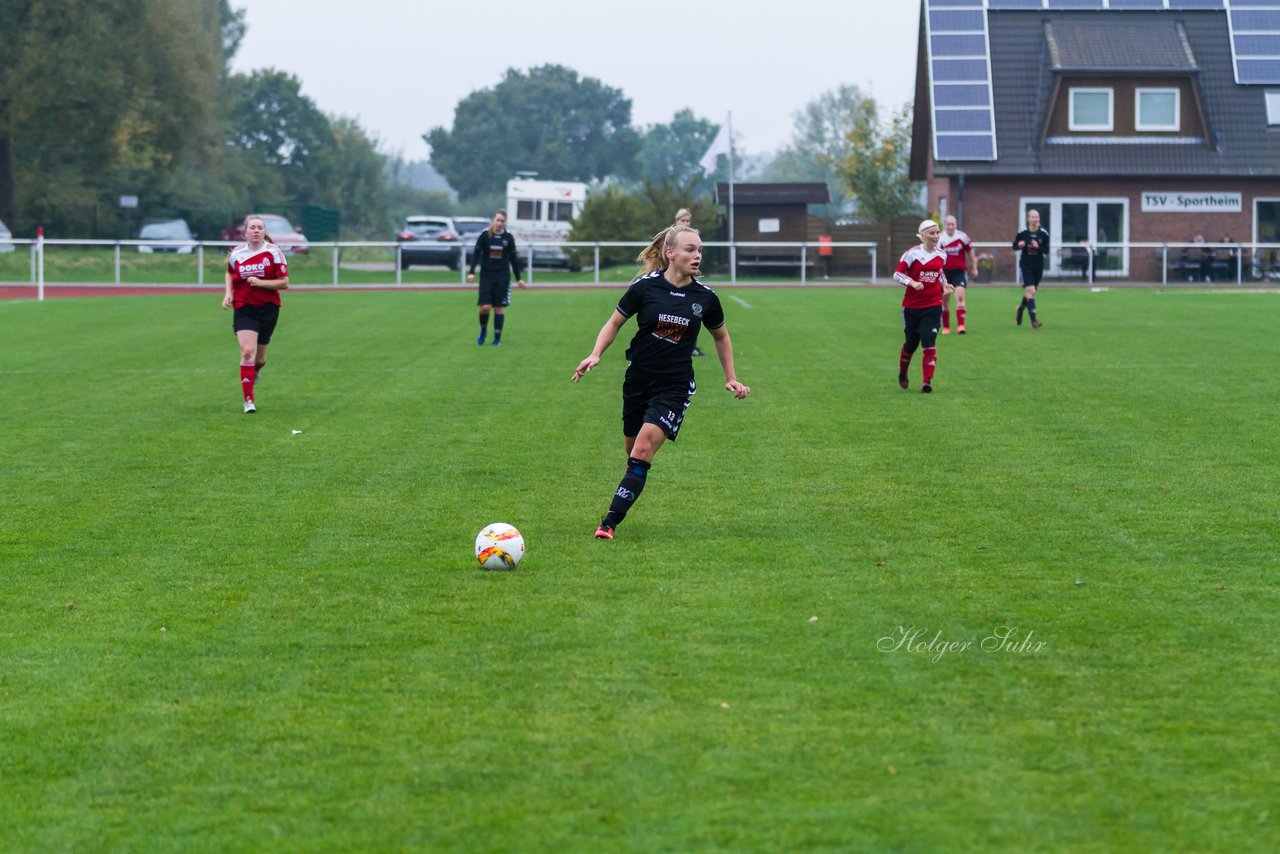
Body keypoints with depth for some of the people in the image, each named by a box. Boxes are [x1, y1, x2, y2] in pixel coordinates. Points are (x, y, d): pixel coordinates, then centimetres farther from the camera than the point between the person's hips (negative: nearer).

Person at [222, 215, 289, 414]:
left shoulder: (273, 252, -7)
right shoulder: (237, 254, 0)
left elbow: (284, 283, -8)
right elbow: (230, 273, 22)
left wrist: (261, 282, -22)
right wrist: (228, 293, 4)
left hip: (268, 308, 0)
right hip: (243, 308, 0)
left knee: (259, 357, 10)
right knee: (247, 351, -18)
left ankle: (255, 371, 49)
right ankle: (248, 401, -14)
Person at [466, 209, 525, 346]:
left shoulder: (508, 237, 1)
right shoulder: (485, 235, -4)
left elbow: (513, 258, 9)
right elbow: (476, 254, -3)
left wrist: (519, 278, 10)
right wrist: (471, 272, -15)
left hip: (503, 277, 1)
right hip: (486, 276, -1)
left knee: (499, 308, 2)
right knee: (485, 307, -10)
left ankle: (497, 338, 11)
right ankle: (483, 331, 17)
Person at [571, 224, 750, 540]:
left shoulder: (705, 297, -2)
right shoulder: (645, 286, -6)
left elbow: (721, 337, 16)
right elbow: (615, 323, 5)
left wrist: (731, 378, 14)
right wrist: (596, 355, -10)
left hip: (675, 386, -1)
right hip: (638, 380, 1)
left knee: (642, 451, -15)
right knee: (631, 449, 10)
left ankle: (610, 522, -18)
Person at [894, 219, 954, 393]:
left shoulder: (941, 255, 5)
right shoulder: (912, 254, -11)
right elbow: (897, 274, -11)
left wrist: (944, 285, 5)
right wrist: (913, 283, -27)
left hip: (933, 306, 2)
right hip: (912, 306, -2)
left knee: (929, 343, -12)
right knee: (910, 344, 10)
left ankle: (927, 381, -14)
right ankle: (902, 373, 38)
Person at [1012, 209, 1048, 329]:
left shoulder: (1043, 234, -2)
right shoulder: (1022, 233, -5)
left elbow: (1046, 251, -1)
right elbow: (1014, 246, 6)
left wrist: (1038, 247, -20)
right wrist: (1019, 245, -16)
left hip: (1038, 266, 3)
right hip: (1025, 265, -3)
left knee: (1031, 292, 16)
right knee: (1030, 290, -17)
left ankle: (1021, 307, 48)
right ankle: (1033, 320, -18)